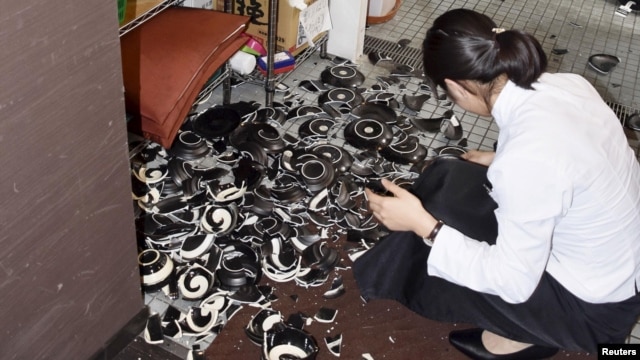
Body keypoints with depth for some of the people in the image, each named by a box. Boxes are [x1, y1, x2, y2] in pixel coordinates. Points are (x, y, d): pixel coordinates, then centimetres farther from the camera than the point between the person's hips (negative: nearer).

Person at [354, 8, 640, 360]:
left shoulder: (527, 160, -35)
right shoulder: (565, 84, -10)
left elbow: (514, 282, -25)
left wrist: (423, 225, -23)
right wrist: (502, 163, 17)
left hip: (593, 305, -8)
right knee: (446, 182, 7)